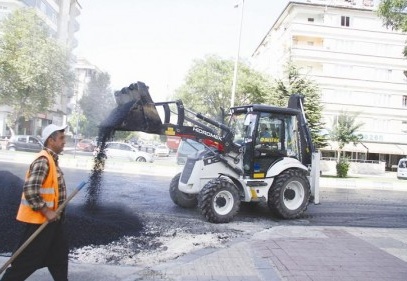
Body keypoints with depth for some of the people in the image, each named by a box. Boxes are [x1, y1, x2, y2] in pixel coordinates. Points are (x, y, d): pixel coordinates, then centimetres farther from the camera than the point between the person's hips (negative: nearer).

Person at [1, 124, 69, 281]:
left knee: (59, 252, 18)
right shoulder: (43, 161, -21)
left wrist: (52, 212, 15)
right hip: (38, 220, -10)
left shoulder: (52, 159, 9)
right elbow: (30, 189, -29)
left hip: (50, 219, 10)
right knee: (28, 259, 2)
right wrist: (46, 211, -23)